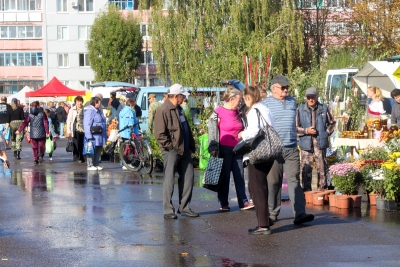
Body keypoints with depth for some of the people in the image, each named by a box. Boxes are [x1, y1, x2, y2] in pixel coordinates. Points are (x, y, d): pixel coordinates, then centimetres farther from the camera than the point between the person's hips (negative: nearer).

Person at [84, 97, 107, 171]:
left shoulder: (98, 111, 18)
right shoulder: (90, 111, -13)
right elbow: (87, 124, -18)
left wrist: (105, 134, 24)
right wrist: (89, 136, -23)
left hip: (99, 136, 10)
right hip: (93, 136, -10)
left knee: (99, 150, 12)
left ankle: (96, 164, 20)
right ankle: (90, 165, -1)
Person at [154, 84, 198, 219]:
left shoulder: (179, 109, 17)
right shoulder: (163, 111, -12)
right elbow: (160, 134, -17)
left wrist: (191, 146, 15)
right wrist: (170, 146, -17)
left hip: (184, 151, 9)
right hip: (172, 151, -9)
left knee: (188, 177, 9)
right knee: (169, 181, -2)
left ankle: (184, 207, 18)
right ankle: (168, 210, 2)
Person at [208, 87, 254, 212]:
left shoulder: (237, 112, 12)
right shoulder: (219, 113, -8)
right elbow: (212, 130, -8)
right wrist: (214, 149, -10)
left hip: (237, 149, 6)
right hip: (224, 149, -6)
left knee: (239, 175, 3)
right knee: (224, 177, 1)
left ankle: (243, 202, 3)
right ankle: (224, 204, 8)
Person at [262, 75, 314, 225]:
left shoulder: (292, 102, 14)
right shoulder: (266, 103, 0)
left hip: (292, 149, 3)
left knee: (294, 180, -5)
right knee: (273, 182, 5)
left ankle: (299, 214, -12)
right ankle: (273, 213, 15)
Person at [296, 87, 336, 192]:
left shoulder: (324, 109, 7)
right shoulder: (300, 110, 2)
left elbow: (332, 123, 19)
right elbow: (295, 127, 4)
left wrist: (327, 133, 6)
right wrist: (306, 131, -9)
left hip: (320, 143, 1)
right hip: (306, 144, -1)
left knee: (322, 168, 5)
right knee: (306, 169, -1)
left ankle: (322, 190, 13)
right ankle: (306, 190, 6)